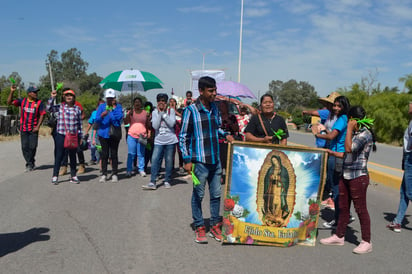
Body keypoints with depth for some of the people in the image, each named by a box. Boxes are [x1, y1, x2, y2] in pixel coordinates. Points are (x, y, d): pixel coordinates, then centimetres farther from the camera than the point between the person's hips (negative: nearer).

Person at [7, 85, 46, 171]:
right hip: (23, 129, 2)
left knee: (32, 147, -3)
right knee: (25, 147, 3)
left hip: (33, 129, -2)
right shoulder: (22, 101, 4)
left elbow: (42, 115, -3)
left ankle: (30, 164, 17)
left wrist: (38, 126, -10)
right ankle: (30, 164, 16)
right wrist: (12, 92, -12)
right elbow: (9, 102, 1)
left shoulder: (39, 103, -3)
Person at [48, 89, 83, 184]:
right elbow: (49, 108, -9)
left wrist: (80, 136, 9)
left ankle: (73, 175, 21)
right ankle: (55, 176, 9)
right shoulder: (60, 107, 3)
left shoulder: (77, 109, 7)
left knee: (73, 156, 10)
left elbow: (79, 123, 10)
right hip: (61, 135, -2)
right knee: (59, 156, 2)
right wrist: (52, 98, -18)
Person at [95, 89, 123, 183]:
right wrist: (102, 115, -22)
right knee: (104, 154, 2)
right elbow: (97, 120, -3)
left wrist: (113, 108, -13)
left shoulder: (118, 106, 4)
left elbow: (119, 117, -12)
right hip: (103, 133, 1)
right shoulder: (102, 106, 6)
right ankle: (104, 174, 10)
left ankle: (114, 174, 10)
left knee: (114, 154, 1)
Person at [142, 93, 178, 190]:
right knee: (155, 160, -7)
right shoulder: (154, 112, 5)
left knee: (169, 161, 3)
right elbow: (155, 126, -8)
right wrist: (159, 113, -9)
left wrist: (164, 113, -13)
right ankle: (152, 182, -6)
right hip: (158, 141, 1)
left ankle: (167, 181, 17)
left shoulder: (171, 111, 0)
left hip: (170, 141, -1)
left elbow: (172, 124, -14)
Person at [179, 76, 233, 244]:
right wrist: (187, 160, -10)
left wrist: (225, 135, 4)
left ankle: (215, 226, 25)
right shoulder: (191, 110, -8)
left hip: (215, 160, 6)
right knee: (198, 195, 5)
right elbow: (183, 137, -6)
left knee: (216, 194, 12)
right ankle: (199, 228, 18)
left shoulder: (215, 108, 9)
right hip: (199, 161, -6)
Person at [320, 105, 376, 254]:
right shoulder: (355, 134, 15)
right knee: (343, 207, 15)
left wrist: (350, 129, -18)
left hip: (358, 177, -9)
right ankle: (339, 236, 26)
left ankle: (366, 242, 10)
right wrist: (333, 153, 24)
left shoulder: (365, 134, -14)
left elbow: (349, 148, -26)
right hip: (345, 176, 9)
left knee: (361, 209, -1)